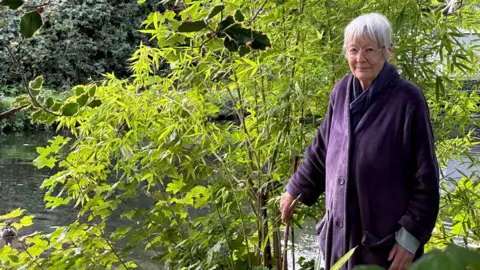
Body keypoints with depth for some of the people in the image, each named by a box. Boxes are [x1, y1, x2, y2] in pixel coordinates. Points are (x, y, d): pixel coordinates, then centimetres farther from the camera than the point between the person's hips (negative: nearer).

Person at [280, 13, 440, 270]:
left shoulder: (407, 99, -14)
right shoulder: (342, 92, 2)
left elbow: (425, 177, -12)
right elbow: (321, 150, 16)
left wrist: (411, 236, -14)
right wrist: (296, 190, 21)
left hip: (386, 238, -5)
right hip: (340, 232, 5)